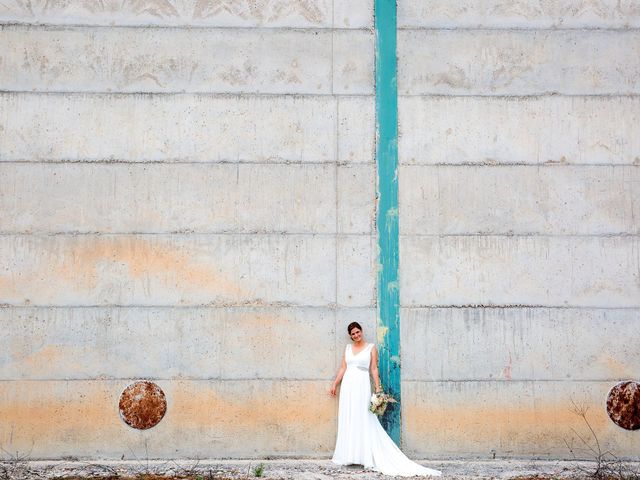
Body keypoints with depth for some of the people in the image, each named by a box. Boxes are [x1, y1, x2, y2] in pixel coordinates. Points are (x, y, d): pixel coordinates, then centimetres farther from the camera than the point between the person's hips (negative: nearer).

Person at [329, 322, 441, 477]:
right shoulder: (348, 348, 12)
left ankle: (366, 455, -3)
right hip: (347, 385, 4)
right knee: (347, 420, 5)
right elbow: (343, 368, 15)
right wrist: (335, 384, 10)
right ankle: (348, 454, 11)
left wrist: (378, 388, -8)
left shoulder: (371, 348, 2)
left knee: (363, 420, -6)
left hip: (362, 386, -4)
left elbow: (374, 369, -1)